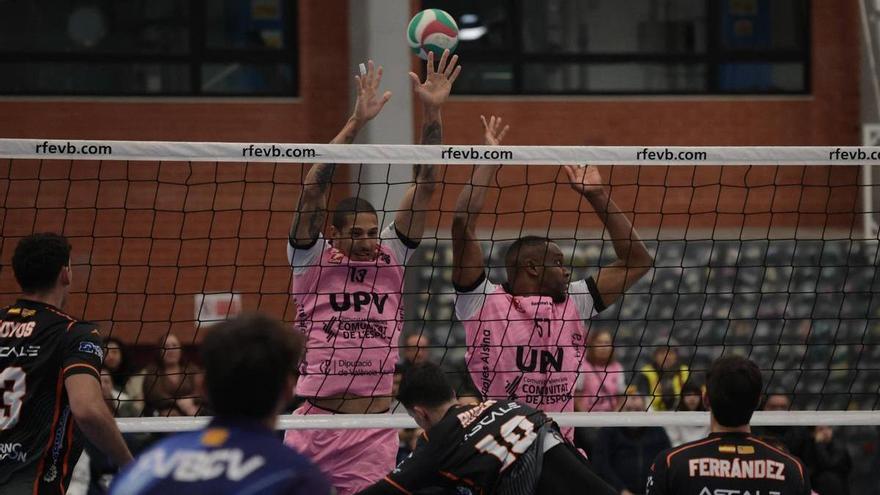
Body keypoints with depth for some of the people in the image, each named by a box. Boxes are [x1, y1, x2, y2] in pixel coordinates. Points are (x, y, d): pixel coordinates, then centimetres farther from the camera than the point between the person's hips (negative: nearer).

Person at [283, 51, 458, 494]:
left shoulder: (391, 257, 8)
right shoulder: (312, 260, 1)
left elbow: (424, 187, 3)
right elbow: (314, 188, -11)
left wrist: (432, 114, -7)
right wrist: (356, 123, -20)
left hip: (375, 437, 2)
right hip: (313, 426, -2)